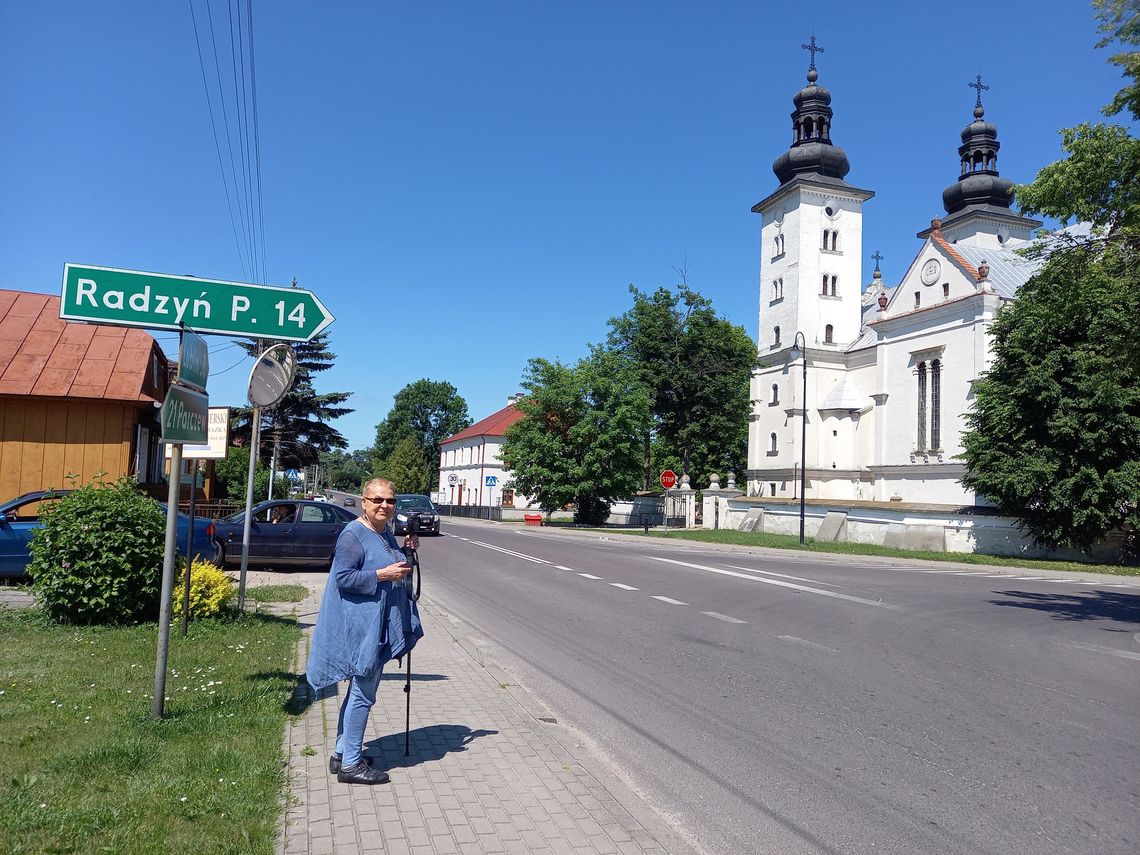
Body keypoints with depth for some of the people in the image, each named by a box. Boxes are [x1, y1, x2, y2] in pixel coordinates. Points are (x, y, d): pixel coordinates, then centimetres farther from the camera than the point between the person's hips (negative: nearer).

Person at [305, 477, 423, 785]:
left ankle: (342, 753, 30)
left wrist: (405, 550, 7)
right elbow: (344, 578, -21)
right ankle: (351, 765, 10)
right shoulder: (353, 535, -16)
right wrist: (383, 574, -24)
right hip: (362, 628, -10)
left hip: (378, 628, 10)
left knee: (360, 692, 18)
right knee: (362, 695, -2)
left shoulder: (386, 532, 11)